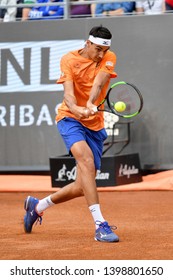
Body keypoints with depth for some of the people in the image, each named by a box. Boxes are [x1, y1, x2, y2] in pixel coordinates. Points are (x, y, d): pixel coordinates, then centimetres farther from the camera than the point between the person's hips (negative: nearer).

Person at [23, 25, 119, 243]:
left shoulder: (109, 58, -1)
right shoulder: (69, 60, -7)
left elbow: (98, 83, -20)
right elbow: (68, 92, -21)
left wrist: (91, 103, -40)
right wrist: (76, 109, -44)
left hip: (95, 125, 4)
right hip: (70, 119, -4)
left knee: (82, 187, 4)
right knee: (86, 159, -32)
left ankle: (37, 205, 31)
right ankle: (100, 225, -38)